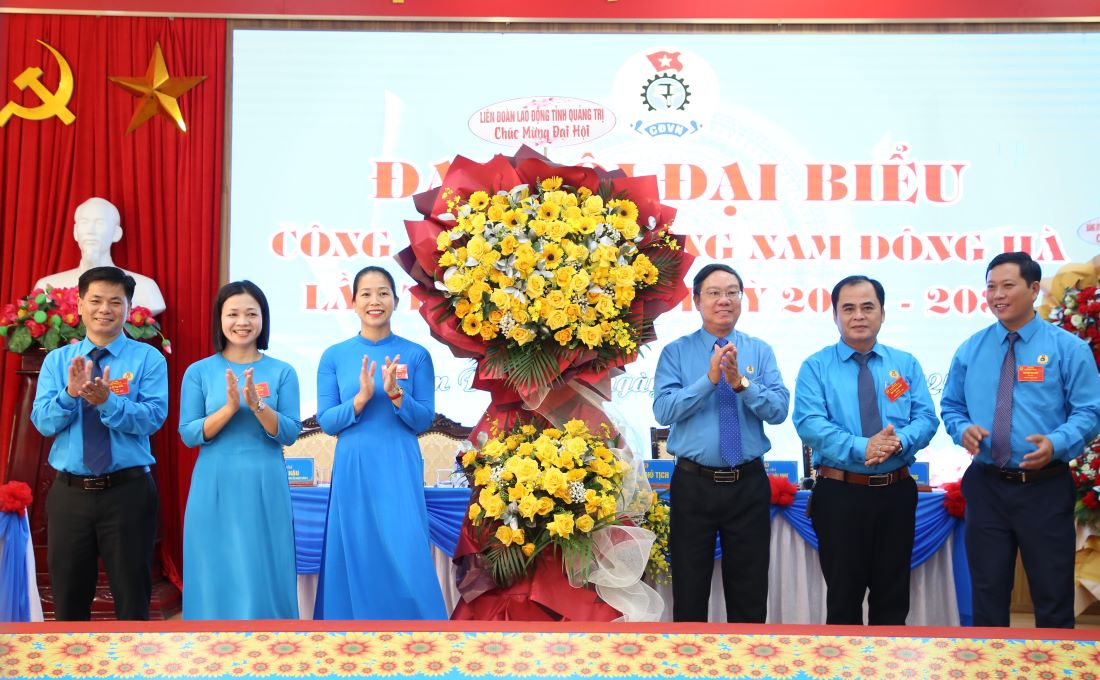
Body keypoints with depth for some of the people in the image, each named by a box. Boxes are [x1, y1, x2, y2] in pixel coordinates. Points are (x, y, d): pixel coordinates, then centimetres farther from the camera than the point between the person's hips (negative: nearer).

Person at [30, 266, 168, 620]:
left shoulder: (148, 358, -2)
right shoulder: (57, 360, 7)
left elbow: (153, 418, -14)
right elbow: (42, 422, -3)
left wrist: (107, 401, -28)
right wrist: (70, 393, -21)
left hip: (128, 491, -3)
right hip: (69, 493, 3)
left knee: (133, 598, 7)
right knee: (68, 600, 14)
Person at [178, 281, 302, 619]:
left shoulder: (282, 372, 3)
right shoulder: (199, 371, 3)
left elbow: (290, 433, -2)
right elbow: (188, 434, -2)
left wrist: (257, 405, -19)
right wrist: (230, 407, -17)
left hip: (265, 487, 0)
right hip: (215, 487, 0)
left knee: (265, 575, 4)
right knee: (216, 575, 4)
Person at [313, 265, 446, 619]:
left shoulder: (416, 355, 2)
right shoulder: (334, 356, 4)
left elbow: (424, 420, 0)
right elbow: (326, 421, 1)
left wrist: (395, 393, -18)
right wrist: (361, 398, -17)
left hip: (400, 471, -1)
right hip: (353, 471, 1)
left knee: (407, 562, -3)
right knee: (357, 562, 5)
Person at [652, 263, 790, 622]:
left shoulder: (760, 351, 4)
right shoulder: (676, 353, -1)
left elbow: (779, 410, -8)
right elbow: (663, 410, -14)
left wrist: (741, 383, -23)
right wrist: (710, 379, -23)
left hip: (749, 485, 1)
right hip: (693, 484, -1)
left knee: (750, 592, 10)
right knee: (689, 590, 9)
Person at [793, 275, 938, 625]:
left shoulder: (906, 364, 9)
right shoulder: (815, 367, 0)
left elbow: (926, 418, 0)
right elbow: (809, 424, -13)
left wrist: (899, 440, -22)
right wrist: (861, 449, -26)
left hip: (896, 493, 3)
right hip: (840, 494, -2)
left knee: (893, 597, 12)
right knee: (843, 598, 8)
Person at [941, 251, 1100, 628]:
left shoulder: (1067, 348, -3)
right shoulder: (970, 350, 6)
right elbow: (951, 407, 12)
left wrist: (1055, 444, -24)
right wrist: (963, 429, -11)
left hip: (1045, 488, -3)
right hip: (986, 486, 3)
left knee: (1053, 598, 7)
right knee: (987, 594, 12)